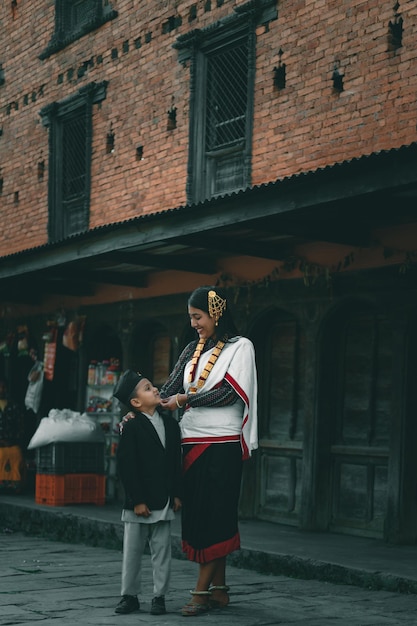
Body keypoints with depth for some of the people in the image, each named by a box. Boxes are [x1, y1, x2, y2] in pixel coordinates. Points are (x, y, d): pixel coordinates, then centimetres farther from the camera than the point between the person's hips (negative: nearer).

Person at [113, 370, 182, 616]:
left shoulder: (170, 423, 7)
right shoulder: (131, 427, -10)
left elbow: (176, 462, 11)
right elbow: (126, 467, -13)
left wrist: (177, 494, 7)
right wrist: (137, 501, -14)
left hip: (164, 502, 4)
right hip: (138, 503, -4)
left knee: (162, 551, 8)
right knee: (133, 552, 7)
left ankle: (160, 596, 17)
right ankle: (130, 596, 18)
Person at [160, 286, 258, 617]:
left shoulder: (240, 347, -1)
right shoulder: (193, 350, 15)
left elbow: (228, 393, -11)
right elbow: (169, 389, 7)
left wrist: (184, 399, -12)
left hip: (222, 443, -6)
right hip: (193, 442, 6)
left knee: (214, 515, -5)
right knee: (198, 514, 5)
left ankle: (202, 591, -3)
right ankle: (219, 589, 12)